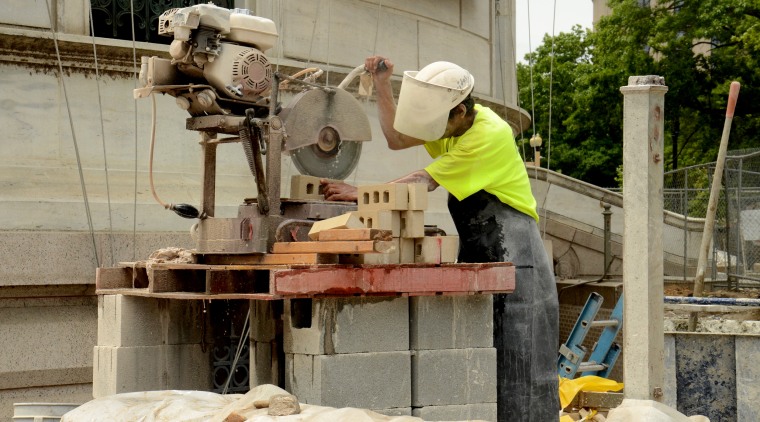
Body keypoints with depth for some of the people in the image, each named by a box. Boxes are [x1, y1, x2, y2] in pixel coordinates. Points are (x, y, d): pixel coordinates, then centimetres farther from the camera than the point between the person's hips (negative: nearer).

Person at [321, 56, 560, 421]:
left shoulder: (489, 135, -21)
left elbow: (425, 182, -19)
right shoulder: (453, 120, 5)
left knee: (514, 360, -7)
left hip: (512, 257, -8)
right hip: (477, 253, 8)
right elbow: (396, 138, 13)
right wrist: (382, 86, 2)